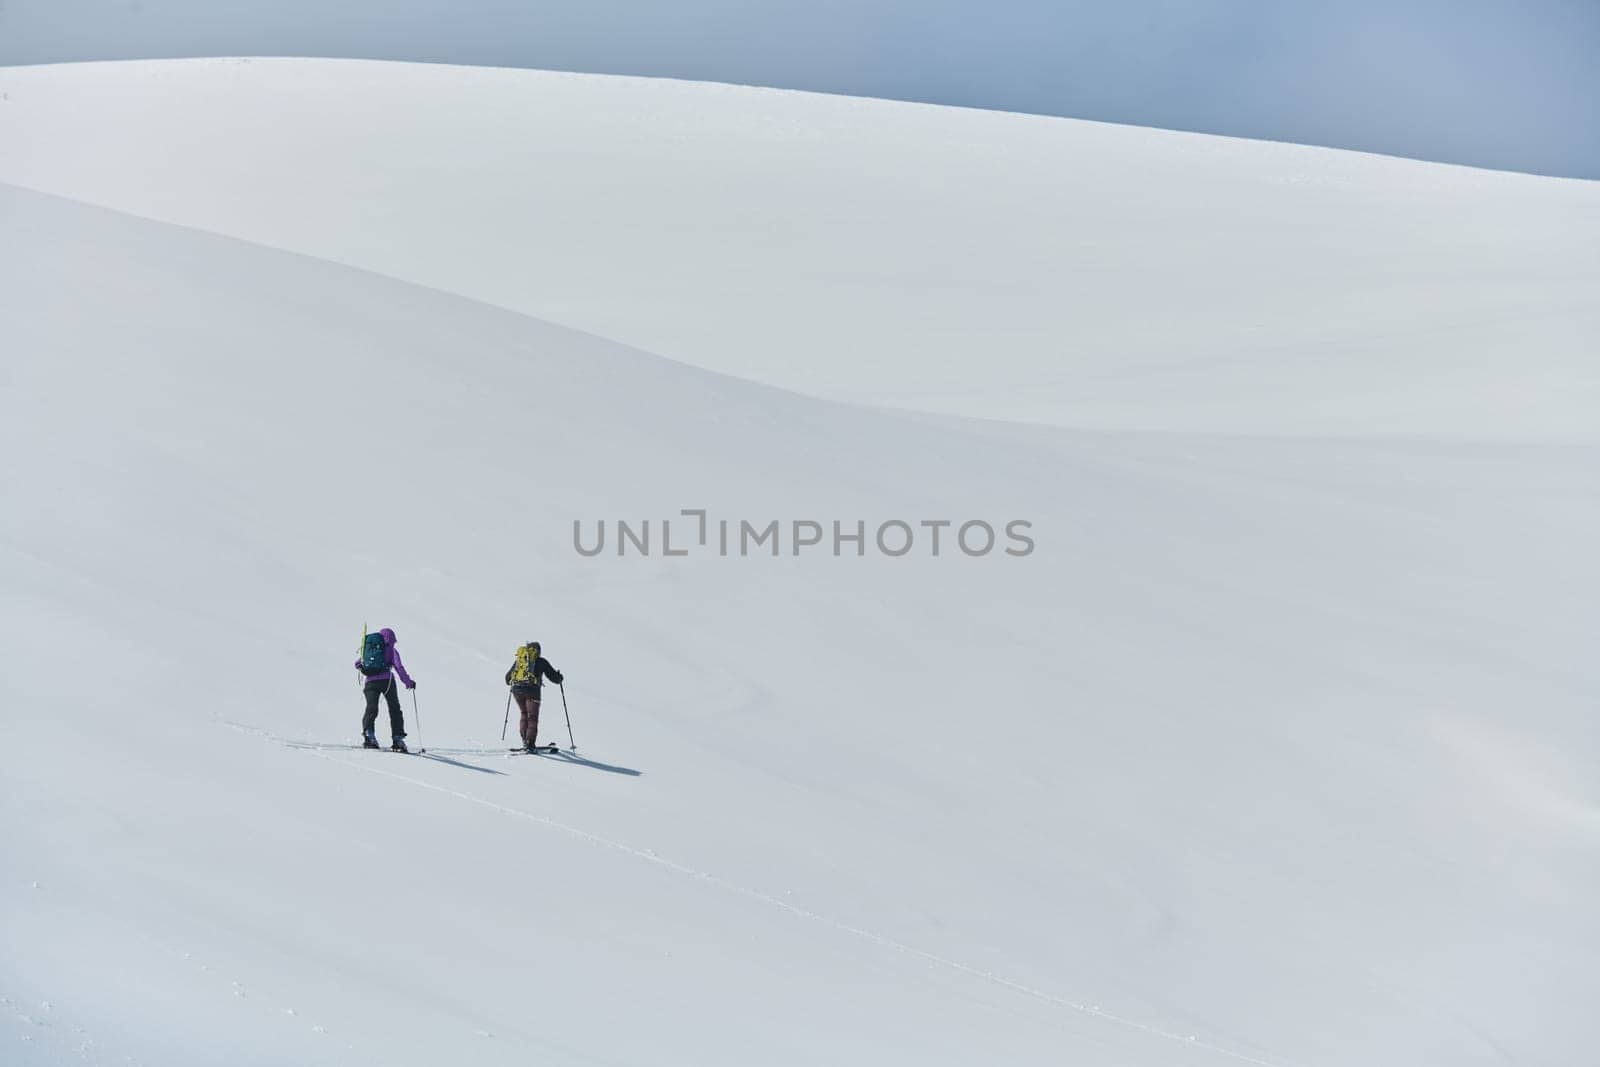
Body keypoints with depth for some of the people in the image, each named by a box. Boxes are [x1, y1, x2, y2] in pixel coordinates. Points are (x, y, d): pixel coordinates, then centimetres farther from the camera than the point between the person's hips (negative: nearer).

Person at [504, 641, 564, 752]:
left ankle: (525, 740, 15)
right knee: (532, 718, -1)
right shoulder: (541, 661, 11)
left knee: (524, 714, 21)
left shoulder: (519, 660, 21)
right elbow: (553, 676, 12)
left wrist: (510, 682, 51)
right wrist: (559, 678, 35)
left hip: (517, 689, 4)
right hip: (531, 689, -4)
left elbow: (507, 677, 28)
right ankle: (529, 743, -14)